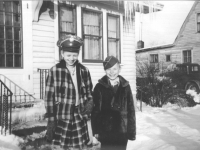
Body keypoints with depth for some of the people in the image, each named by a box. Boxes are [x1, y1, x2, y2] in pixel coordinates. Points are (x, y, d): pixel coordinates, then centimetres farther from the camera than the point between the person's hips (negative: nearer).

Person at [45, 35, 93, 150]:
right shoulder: (55, 71, -6)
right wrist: (51, 120, -8)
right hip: (61, 119, -3)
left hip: (80, 119, 3)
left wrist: (90, 101, -6)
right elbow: (49, 97, -5)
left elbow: (89, 92, 15)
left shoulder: (84, 71, 4)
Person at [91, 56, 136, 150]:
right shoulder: (99, 87, -4)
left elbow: (131, 110, 1)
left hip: (122, 132, 2)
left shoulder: (125, 86, 1)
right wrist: (96, 130, -6)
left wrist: (132, 131, 0)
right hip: (105, 132, -1)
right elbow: (95, 110, -3)